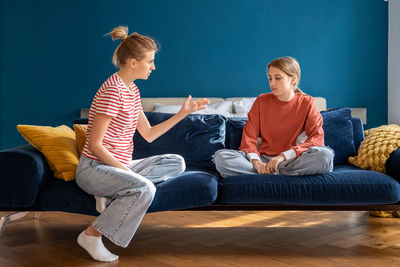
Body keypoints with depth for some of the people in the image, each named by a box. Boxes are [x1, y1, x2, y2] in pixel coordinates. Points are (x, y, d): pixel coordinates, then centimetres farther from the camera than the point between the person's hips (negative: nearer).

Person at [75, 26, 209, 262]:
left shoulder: (132, 90, 11)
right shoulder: (112, 91, -18)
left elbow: (148, 134, 13)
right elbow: (95, 145, -20)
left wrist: (183, 113, 10)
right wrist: (124, 169, -18)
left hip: (119, 165, 9)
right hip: (94, 167, -9)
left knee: (177, 163, 3)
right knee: (144, 188, -34)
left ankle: (114, 193, -6)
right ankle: (92, 234, -16)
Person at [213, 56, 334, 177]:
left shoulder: (306, 103, 3)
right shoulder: (261, 101, 9)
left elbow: (317, 138, -9)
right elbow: (249, 136, 2)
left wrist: (283, 156, -21)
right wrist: (255, 161, -20)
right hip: (264, 159, 2)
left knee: (325, 155, -34)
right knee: (221, 157, -23)